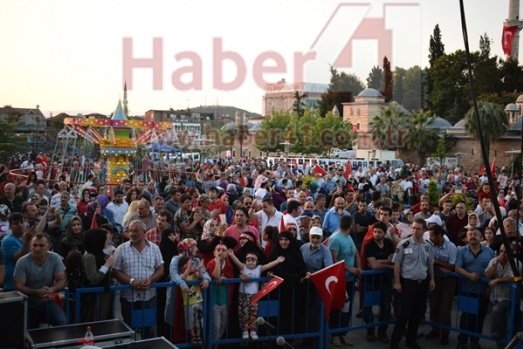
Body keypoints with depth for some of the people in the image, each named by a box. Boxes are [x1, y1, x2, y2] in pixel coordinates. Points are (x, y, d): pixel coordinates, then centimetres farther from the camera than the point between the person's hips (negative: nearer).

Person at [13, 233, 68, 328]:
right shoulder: (22, 262, -16)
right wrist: (37, 292, -32)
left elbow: (62, 280, -8)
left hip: (47, 302, 1)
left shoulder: (55, 258, -11)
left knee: (63, 323, -23)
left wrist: (52, 289, -30)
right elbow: (18, 286, -16)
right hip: (28, 304, 0)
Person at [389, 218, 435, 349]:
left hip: (423, 283, 5)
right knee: (405, 313, -4)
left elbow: (430, 264, 16)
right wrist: (397, 282, -11)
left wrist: (432, 280, 9)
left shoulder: (428, 246, 5)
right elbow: (397, 264, -8)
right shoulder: (404, 244, -11)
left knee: (418, 312, 12)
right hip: (408, 282, -5)